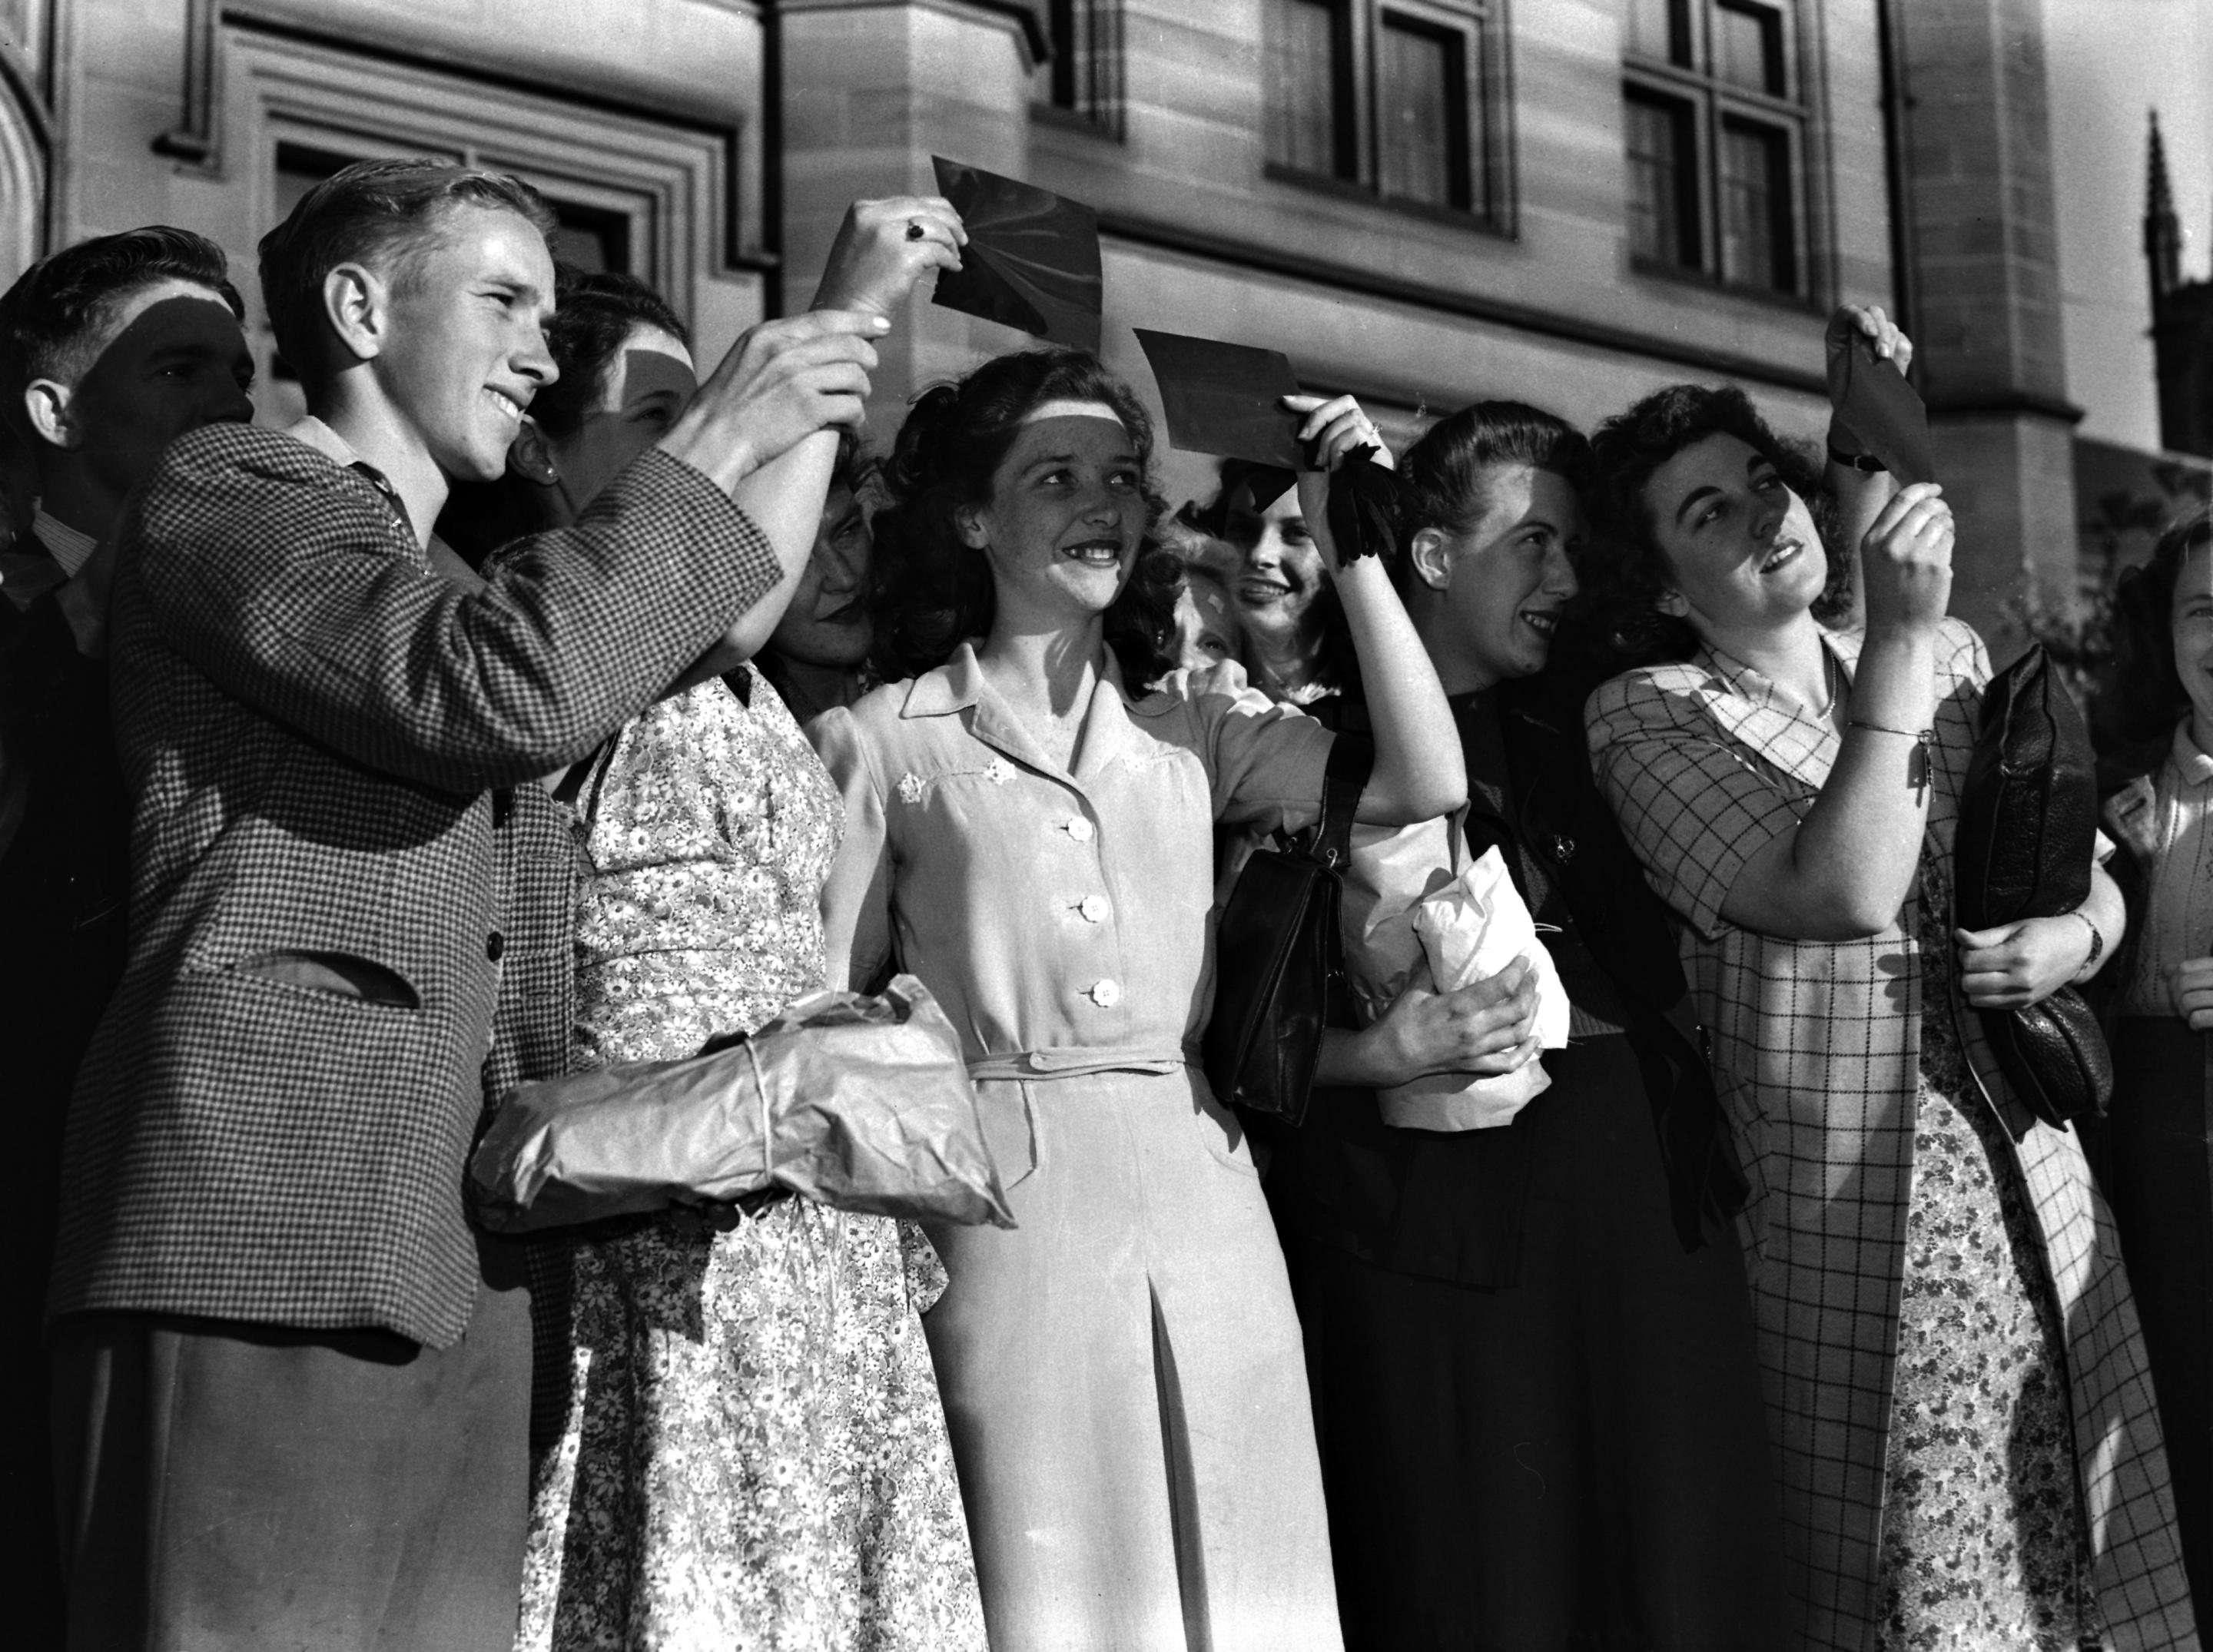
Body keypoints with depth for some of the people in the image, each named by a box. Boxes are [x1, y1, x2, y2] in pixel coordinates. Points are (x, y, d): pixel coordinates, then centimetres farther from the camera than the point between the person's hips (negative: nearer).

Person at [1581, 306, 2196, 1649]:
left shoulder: (1956, 657, 9)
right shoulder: (1648, 716, -7)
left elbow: (2094, 870, 17)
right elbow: (1846, 894, -20)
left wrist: (2078, 934, -5)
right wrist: (1897, 641, -19)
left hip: (2036, 1183, 5)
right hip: (1847, 1224, -4)